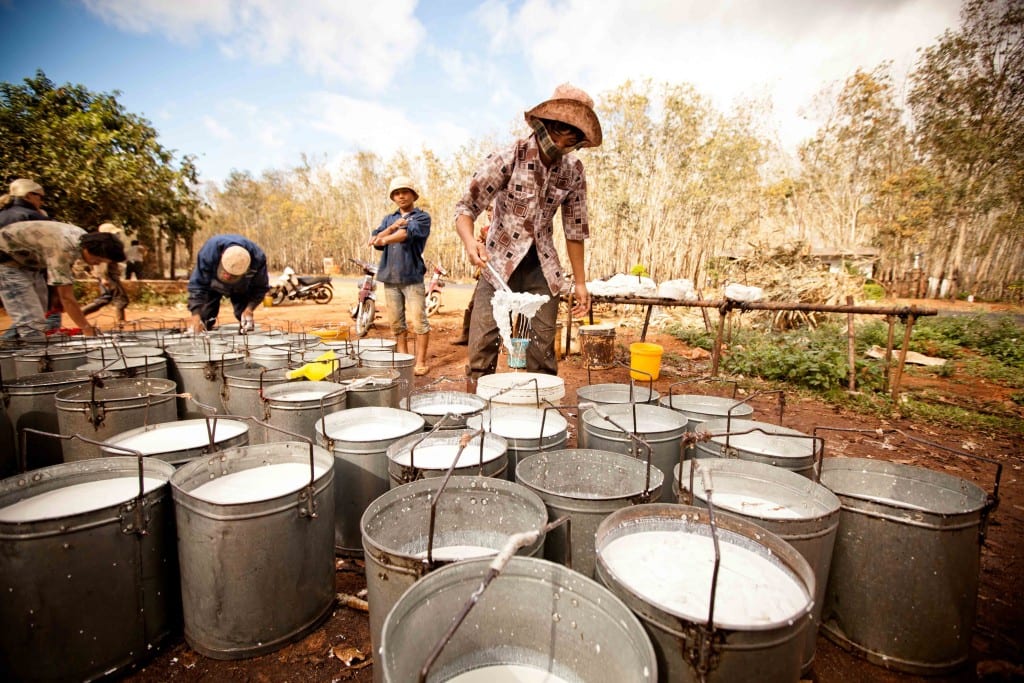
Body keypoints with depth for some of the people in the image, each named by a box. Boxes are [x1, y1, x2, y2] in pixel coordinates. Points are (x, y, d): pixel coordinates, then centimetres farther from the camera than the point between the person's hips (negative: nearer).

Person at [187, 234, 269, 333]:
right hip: (213, 285, 0)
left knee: (246, 323, -9)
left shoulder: (258, 259, -40)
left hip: (241, 289, 0)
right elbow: (197, 284, -37)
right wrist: (196, 315, -47)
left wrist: (249, 309, -39)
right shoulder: (209, 251, -42)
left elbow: (260, 287, -25)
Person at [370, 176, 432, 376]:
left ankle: (420, 362, -3)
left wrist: (385, 239, -29)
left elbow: (408, 233, -16)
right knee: (396, 322, 7)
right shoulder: (388, 219, 21)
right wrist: (392, 227, -11)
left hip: (412, 276, -5)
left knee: (418, 321, -8)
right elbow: (375, 240, 5)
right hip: (390, 276, 5)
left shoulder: (422, 217, 5)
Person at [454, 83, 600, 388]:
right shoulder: (506, 159, -12)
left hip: (542, 272, 3)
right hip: (498, 267, -2)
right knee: (482, 351, -7)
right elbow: (466, 207, -12)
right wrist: (470, 242, -34)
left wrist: (580, 282, 6)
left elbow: (575, 229, 7)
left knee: (543, 356, 1)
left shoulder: (573, 172, 0)